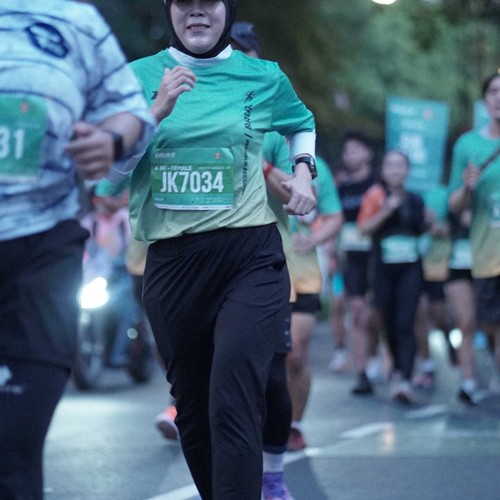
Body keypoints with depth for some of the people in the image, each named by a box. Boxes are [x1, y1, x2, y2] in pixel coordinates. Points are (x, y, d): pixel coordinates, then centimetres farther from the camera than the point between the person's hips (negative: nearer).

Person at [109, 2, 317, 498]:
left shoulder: (262, 77, 4)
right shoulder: (140, 76, 4)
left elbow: (302, 124, 26)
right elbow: (111, 167, -5)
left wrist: (303, 171, 7)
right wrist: (159, 110, -17)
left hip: (250, 258, -2)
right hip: (171, 263, 2)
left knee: (233, 408, -16)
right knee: (191, 407, 14)